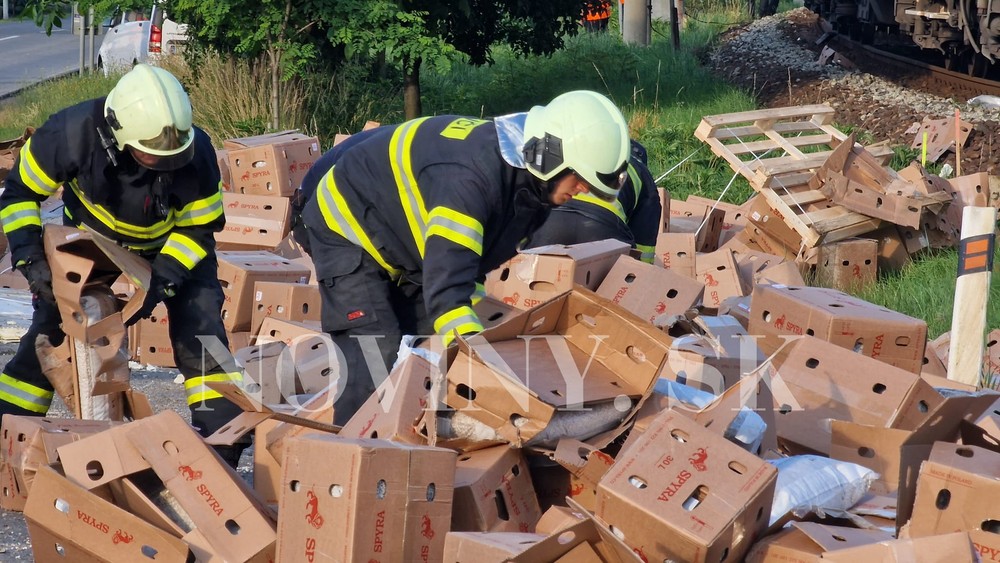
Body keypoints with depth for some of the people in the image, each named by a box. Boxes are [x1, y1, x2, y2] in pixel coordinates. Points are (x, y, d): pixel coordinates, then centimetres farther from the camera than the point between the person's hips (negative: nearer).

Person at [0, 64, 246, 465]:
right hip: (89, 238, 1)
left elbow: (198, 230, -18)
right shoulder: (73, 133, -36)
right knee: (47, 331, 0)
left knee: (199, 334, -13)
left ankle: (223, 443, -4)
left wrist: (159, 282, -30)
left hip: (170, 246, -1)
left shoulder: (196, 153, -34)